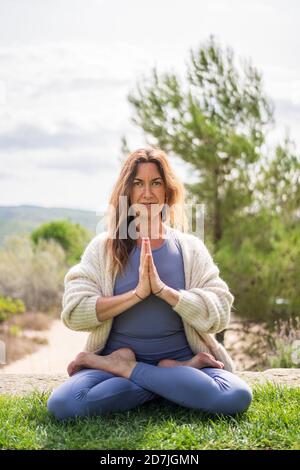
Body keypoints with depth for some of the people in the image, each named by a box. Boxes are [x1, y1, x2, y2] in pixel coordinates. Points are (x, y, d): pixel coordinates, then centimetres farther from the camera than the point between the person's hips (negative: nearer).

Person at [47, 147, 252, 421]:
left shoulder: (190, 248, 5)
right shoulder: (104, 247, 4)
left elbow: (218, 315, -6)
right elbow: (73, 312, -8)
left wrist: (162, 289, -18)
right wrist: (137, 293, -17)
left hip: (182, 357, 1)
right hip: (116, 355, 0)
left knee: (238, 396, -30)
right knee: (62, 404, -30)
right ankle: (178, 378, -15)